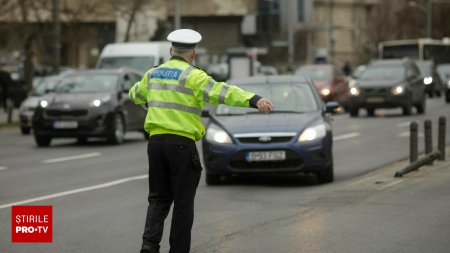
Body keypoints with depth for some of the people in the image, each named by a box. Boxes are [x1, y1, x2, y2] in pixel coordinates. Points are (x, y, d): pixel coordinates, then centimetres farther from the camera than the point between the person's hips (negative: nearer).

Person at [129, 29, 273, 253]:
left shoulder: (153, 74, 13)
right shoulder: (193, 76, -7)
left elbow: (136, 94, 34)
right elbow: (222, 91, -24)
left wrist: (135, 92, 59)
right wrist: (254, 100, -35)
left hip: (156, 141, 5)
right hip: (182, 143, -5)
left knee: (159, 199, 13)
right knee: (183, 203, 4)